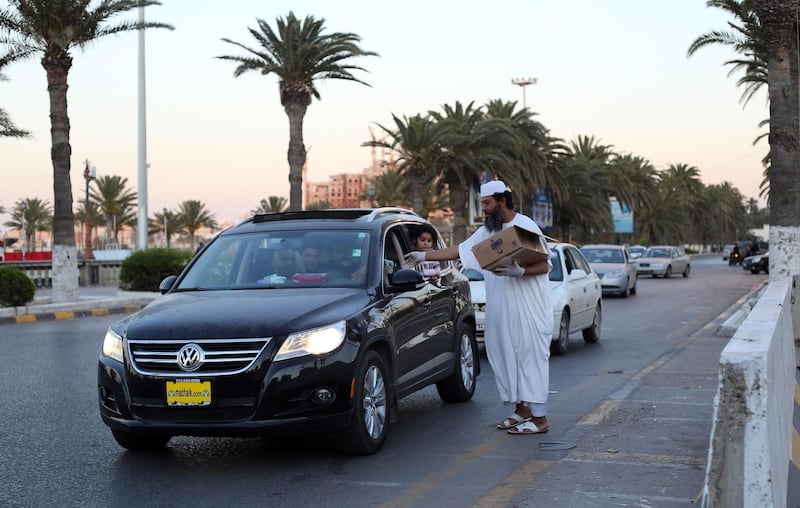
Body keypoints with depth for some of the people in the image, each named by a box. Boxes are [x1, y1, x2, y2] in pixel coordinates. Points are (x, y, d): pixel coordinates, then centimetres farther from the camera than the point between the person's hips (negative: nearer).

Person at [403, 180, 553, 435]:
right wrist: (424, 255, 19)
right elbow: (459, 250, 21)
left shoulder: (525, 226, -7)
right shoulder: (487, 231, 16)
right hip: (499, 311, 8)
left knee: (531, 358, -7)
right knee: (505, 358, 8)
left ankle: (539, 418, -5)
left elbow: (544, 265, -10)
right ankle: (521, 410, 18)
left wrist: (519, 271, -26)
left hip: (528, 309, -7)